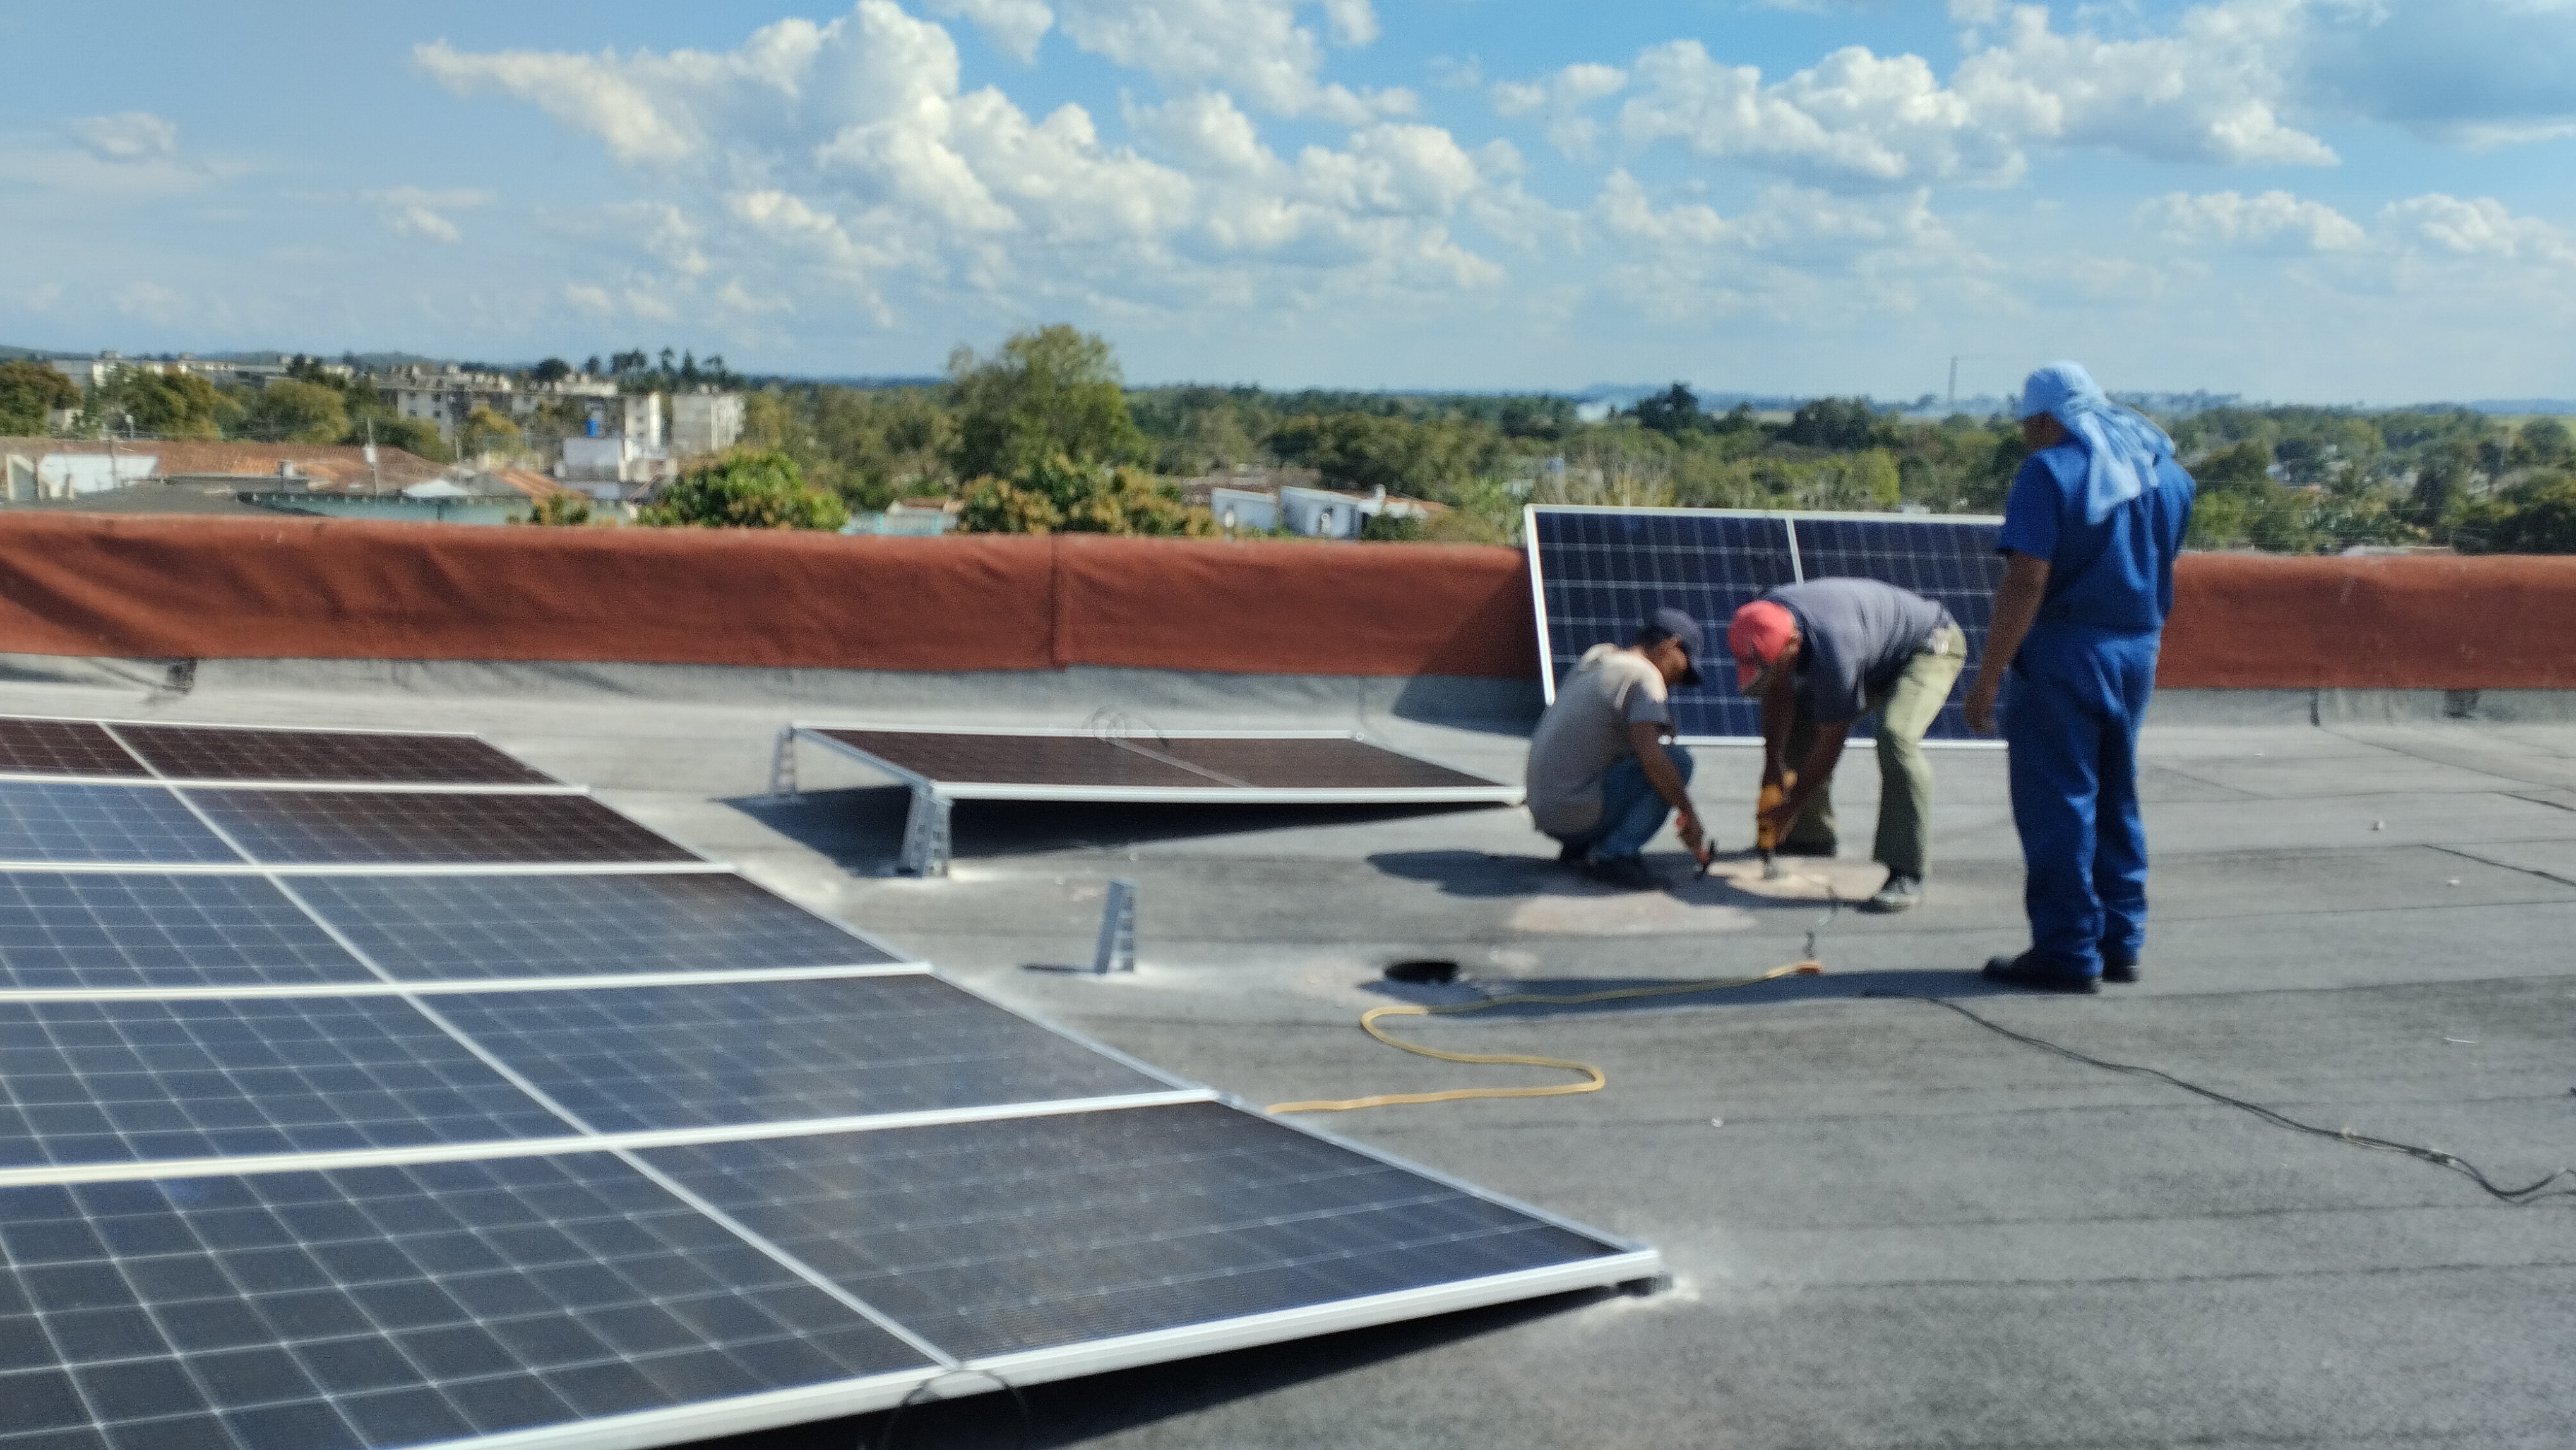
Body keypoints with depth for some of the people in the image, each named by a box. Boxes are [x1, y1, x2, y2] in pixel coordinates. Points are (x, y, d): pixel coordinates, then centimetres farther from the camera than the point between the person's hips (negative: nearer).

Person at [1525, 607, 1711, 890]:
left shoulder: (1594, 656, 14)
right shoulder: (1643, 675, -11)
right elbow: (1651, 758, -23)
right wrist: (1688, 814, -13)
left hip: (1542, 812, 9)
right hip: (1579, 818, -9)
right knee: (1678, 760, -9)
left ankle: (1578, 849, 12)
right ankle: (1616, 854, -12)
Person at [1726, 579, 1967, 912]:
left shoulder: (1832, 651, -43)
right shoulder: (1766, 621, -21)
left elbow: (1831, 741, -31)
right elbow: (1778, 694, -4)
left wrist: (1790, 807, -22)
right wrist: (1773, 764, -7)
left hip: (1931, 647, -9)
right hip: (1875, 657, 9)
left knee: (1895, 736, -32)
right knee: (1794, 720, 5)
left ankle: (1906, 873, -28)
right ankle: (1809, 838, 18)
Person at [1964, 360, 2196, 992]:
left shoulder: (2049, 472, -12)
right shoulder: (2164, 470, 11)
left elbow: (2026, 584, -19)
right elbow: (2161, 568, 17)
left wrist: (1987, 676, -17)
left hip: (2065, 653, -7)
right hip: (2138, 653, 7)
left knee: (2057, 803, -1)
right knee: (2116, 802, 16)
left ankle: (2068, 952, 1)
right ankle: (2121, 945, 19)